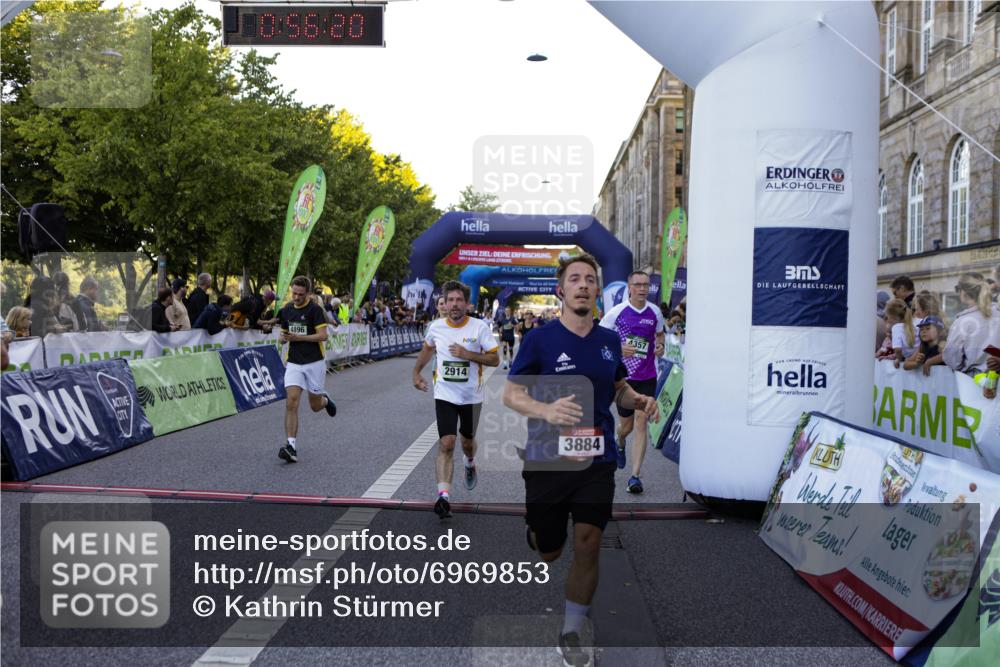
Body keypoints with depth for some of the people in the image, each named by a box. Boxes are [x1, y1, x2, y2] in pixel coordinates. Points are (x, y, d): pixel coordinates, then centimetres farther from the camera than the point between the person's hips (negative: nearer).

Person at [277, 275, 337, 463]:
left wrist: (298, 337, -21)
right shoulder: (285, 310, 8)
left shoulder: (315, 309, -9)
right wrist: (283, 337, -4)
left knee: (315, 406, 7)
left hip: (314, 362, -3)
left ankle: (325, 399, 45)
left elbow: (323, 335, -15)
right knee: (291, 402, -14)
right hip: (294, 363, 3)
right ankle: (291, 447, -16)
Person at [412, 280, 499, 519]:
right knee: (446, 444, -13)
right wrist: (416, 372, 21)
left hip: (471, 396, 0)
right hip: (445, 395, 0)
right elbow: (427, 349, 18)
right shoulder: (436, 327, -3)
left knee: (467, 440, 19)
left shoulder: (479, 327, -11)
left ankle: (470, 464, 55)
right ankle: (444, 496, -17)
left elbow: (495, 359, -10)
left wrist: (468, 354, -22)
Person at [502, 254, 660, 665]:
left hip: (597, 461, 3)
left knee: (588, 545, -3)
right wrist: (547, 410, -28)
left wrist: (640, 401, -5)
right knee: (549, 551, 11)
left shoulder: (610, 341, 4)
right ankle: (533, 533, 50)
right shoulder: (539, 340, -9)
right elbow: (510, 395, -8)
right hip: (547, 460, -2)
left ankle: (571, 634, 16)